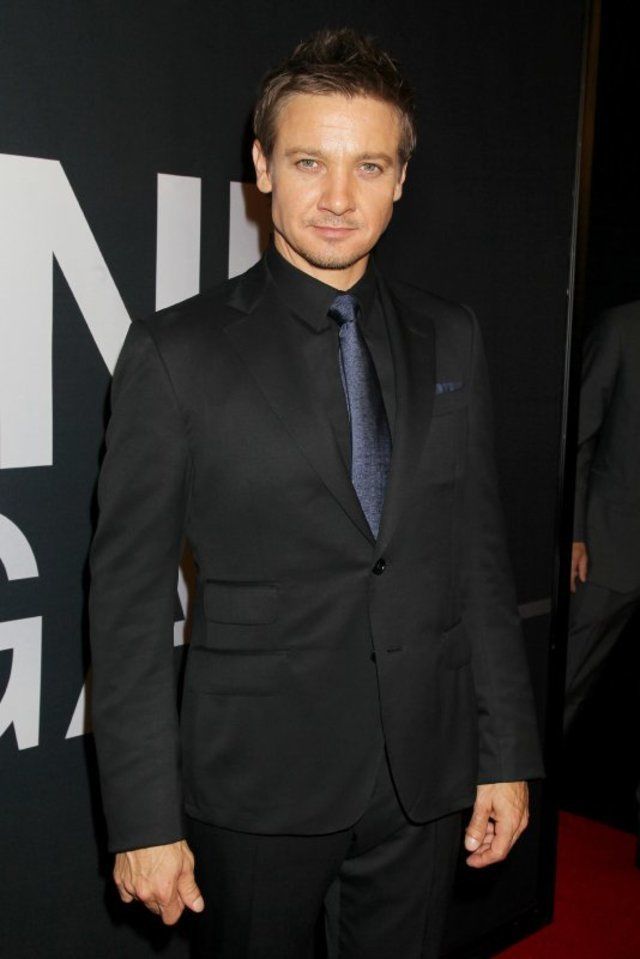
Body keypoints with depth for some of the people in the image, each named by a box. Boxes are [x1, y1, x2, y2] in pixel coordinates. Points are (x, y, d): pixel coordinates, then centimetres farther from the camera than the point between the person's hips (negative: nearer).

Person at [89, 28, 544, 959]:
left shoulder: (450, 338, 4)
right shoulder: (177, 351, -9)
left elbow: (479, 551, 6)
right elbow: (130, 596, -8)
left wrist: (507, 755, 5)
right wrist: (145, 819, -8)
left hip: (428, 777, 4)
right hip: (257, 782, -3)